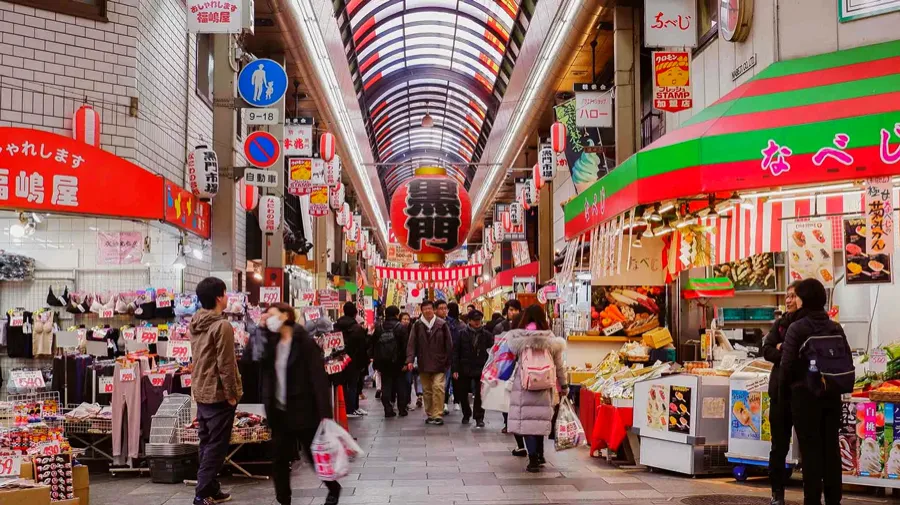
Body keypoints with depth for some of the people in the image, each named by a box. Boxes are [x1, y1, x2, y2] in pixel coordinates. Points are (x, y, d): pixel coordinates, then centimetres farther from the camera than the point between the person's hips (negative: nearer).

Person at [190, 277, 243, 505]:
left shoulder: (195, 324, 8)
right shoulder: (222, 326, -18)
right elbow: (226, 365, -19)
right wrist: (232, 394, -12)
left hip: (200, 392, 8)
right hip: (218, 394, -8)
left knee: (207, 444, 15)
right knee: (216, 446, -2)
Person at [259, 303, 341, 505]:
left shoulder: (305, 342, -12)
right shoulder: (272, 342, 8)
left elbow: (319, 379, -16)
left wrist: (325, 413, -21)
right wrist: (261, 329, -7)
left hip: (303, 411, -6)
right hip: (279, 412, 6)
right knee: (279, 459, 7)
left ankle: (334, 488, 33)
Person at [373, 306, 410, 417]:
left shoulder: (379, 328, 5)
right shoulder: (401, 328, -6)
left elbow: (374, 346, 7)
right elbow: (405, 346, -11)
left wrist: (376, 363, 10)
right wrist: (405, 362, -9)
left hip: (383, 362, 3)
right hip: (397, 362, -2)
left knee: (386, 385, 6)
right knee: (401, 385, 7)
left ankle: (388, 409, 2)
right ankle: (402, 409, 8)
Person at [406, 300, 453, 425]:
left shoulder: (442, 324, -2)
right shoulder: (417, 325, 2)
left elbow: (449, 344, 1)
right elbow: (412, 344, -1)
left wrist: (448, 361, 0)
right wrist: (410, 360, -12)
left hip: (439, 363, -2)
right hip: (423, 364, 2)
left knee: (438, 387, -14)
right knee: (426, 390, 9)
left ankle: (438, 415, -10)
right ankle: (430, 415, 19)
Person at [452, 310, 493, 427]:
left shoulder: (486, 335, 0)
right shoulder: (462, 334, 0)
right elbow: (456, 352, -1)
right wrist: (455, 369, -6)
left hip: (481, 369, -1)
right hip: (465, 368, 1)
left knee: (479, 395, -1)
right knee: (462, 394, 10)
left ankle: (479, 418, 9)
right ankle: (466, 414, 30)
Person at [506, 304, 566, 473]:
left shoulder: (516, 338, -5)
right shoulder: (551, 339, 2)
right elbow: (559, 366, 9)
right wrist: (564, 386, 20)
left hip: (523, 384, -2)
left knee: (527, 420, 0)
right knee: (540, 419, 15)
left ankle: (533, 459, -6)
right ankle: (539, 455, 27)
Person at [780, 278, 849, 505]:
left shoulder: (797, 328, -11)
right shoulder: (835, 328, 3)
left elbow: (787, 363, -13)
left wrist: (786, 385, 5)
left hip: (805, 394, -4)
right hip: (831, 394, 4)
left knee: (810, 448, 1)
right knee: (831, 446, 11)